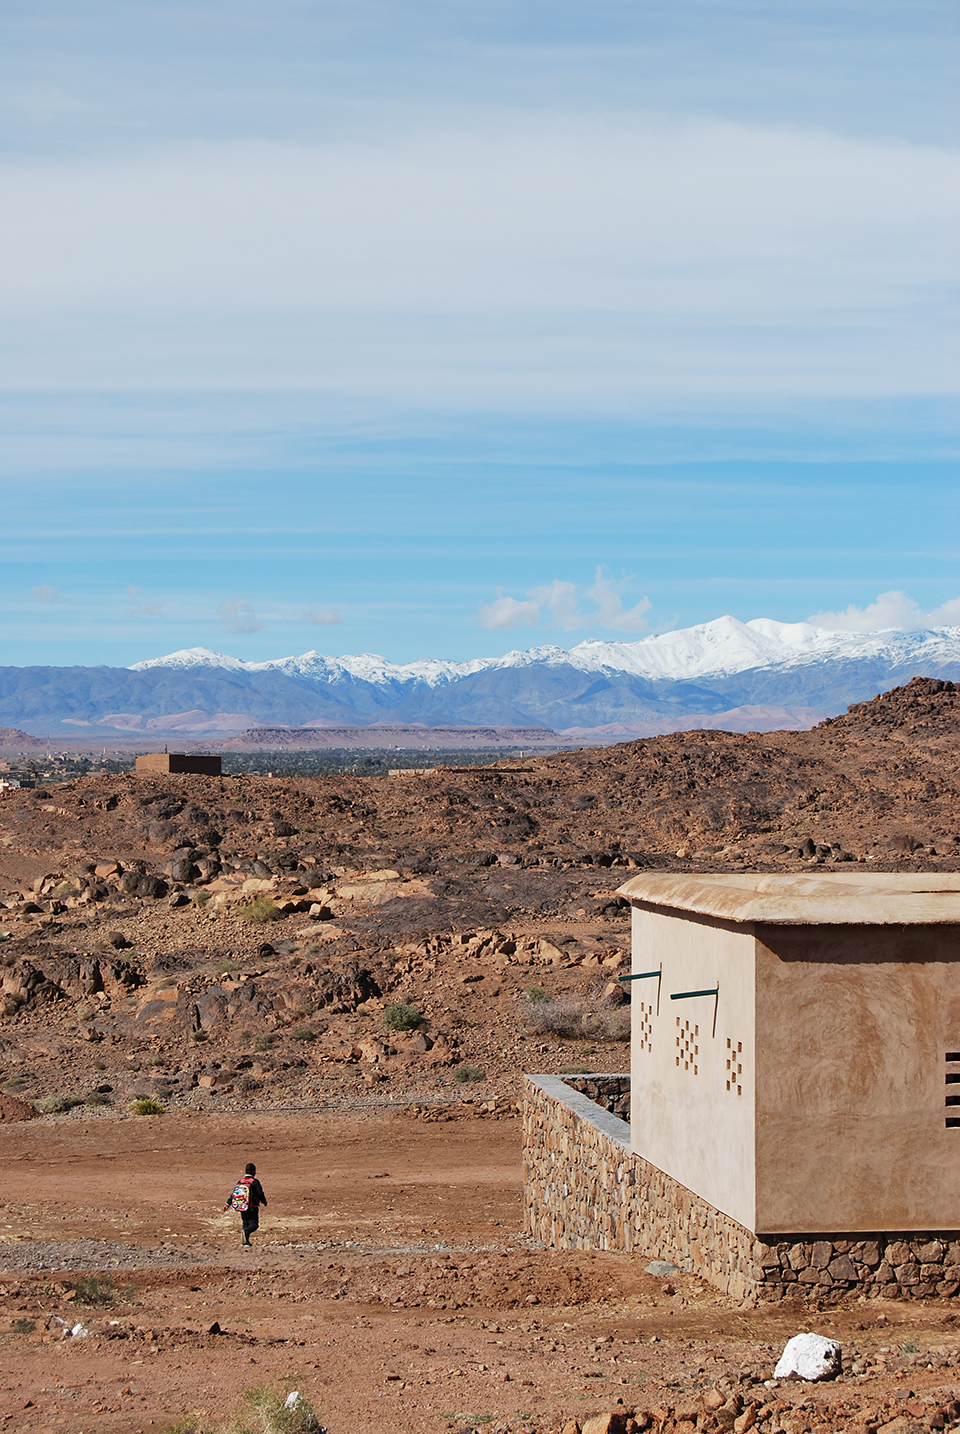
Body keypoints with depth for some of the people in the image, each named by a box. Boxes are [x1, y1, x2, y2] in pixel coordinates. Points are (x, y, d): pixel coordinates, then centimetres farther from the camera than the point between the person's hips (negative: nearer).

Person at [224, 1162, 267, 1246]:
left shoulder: (240, 1181, 6)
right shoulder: (255, 1182, -10)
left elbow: (233, 1193, 6)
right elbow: (260, 1193, -11)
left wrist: (228, 1204, 8)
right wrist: (264, 1202, 7)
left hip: (242, 1208, 5)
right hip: (252, 1208, -5)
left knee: (245, 1223, 17)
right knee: (254, 1224, -2)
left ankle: (245, 1241, 6)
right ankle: (246, 1231, -32)